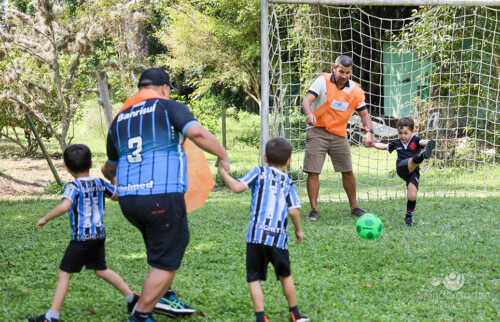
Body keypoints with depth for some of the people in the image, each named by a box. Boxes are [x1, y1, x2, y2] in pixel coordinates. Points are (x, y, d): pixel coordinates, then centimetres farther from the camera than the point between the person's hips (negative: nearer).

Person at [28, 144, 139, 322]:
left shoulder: (73, 187, -16)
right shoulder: (100, 184, 3)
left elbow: (64, 206, -33)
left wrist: (45, 218, -22)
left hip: (81, 238, -7)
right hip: (99, 235, 7)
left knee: (63, 274, -2)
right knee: (101, 269, 25)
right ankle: (131, 297, 31)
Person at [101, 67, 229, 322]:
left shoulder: (119, 119, 17)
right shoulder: (169, 107, 0)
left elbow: (110, 167, 29)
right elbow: (197, 133, -19)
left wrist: (111, 176, 51)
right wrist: (223, 156, -5)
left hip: (127, 199, 7)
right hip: (163, 198, -7)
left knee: (178, 238, 29)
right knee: (165, 262, 5)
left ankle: (164, 298, 29)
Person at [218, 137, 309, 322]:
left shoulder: (259, 172, 6)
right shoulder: (289, 183, 11)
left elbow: (237, 187, -7)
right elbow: (293, 210, 1)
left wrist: (223, 173, 8)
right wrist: (299, 230, 17)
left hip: (256, 236, -2)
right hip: (279, 238, 2)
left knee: (254, 279, 3)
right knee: (285, 275, 21)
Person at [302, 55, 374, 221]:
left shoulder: (356, 90, 1)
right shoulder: (323, 81, -8)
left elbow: (364, 113, 7)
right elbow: (307, 100, -18)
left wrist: (369, 132, -11)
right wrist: (309, 113, -40)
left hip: (339, 135, 3)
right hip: (318, 132, -3)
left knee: (348, 171, 5)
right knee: (313, 172, -7)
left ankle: (354, 207, 20)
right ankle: (314, 209, 2)